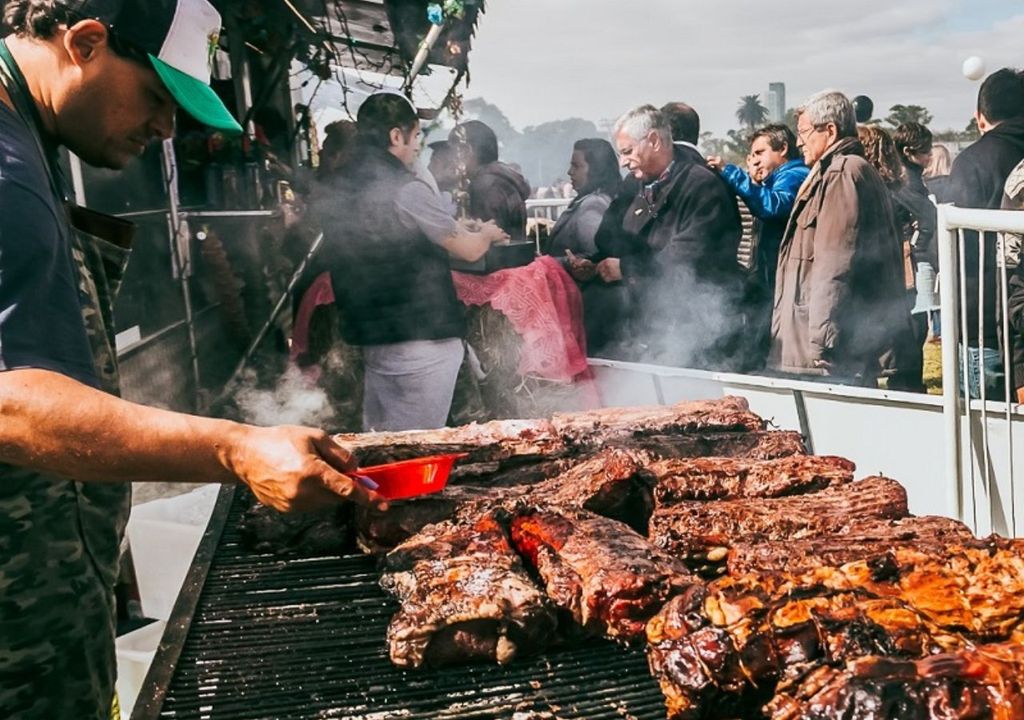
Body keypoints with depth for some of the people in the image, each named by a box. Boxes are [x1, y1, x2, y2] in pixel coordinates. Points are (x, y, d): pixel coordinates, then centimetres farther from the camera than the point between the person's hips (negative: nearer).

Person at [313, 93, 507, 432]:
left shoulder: (340, 192, 7)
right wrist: (487, 233, 15)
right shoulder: (407, 190, -15)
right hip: (422, 340, -8)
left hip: (371, 337, 8)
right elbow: (471, 250, -8)